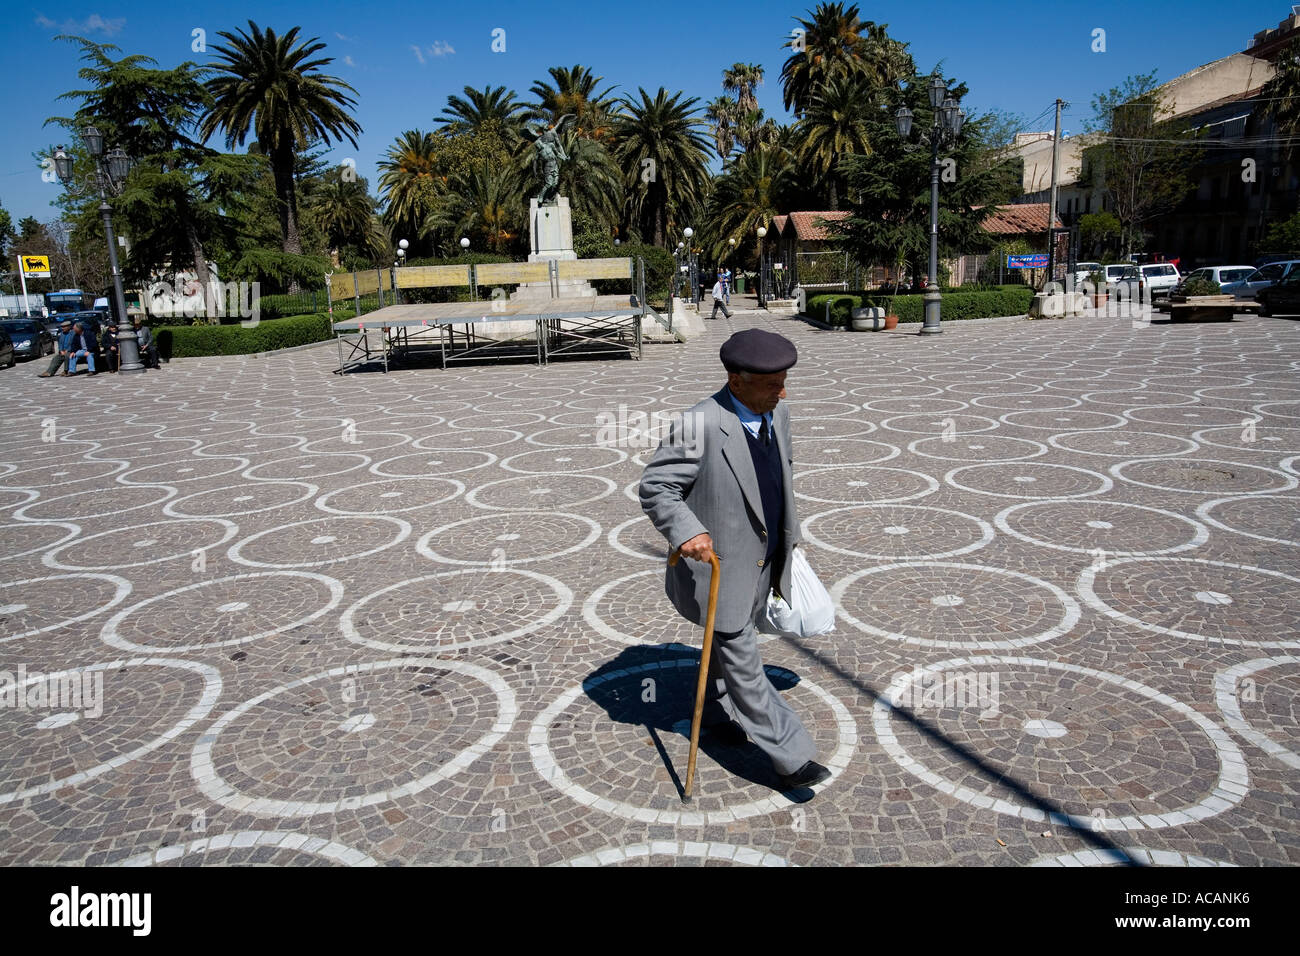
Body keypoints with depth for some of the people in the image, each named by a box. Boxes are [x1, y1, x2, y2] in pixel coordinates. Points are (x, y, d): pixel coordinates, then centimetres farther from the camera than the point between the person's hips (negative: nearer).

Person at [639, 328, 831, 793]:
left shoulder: (776, 413, -3)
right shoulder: (700, 425, -27)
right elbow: (655, 487, -22)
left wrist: (787, 536, 22)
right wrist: (686, 531, -38)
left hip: (762, 562, 8)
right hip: (716, 564, -7)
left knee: (732, 642, 26)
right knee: (743, 665, 1)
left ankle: (717, 713, 48)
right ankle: (790, 757, 13)